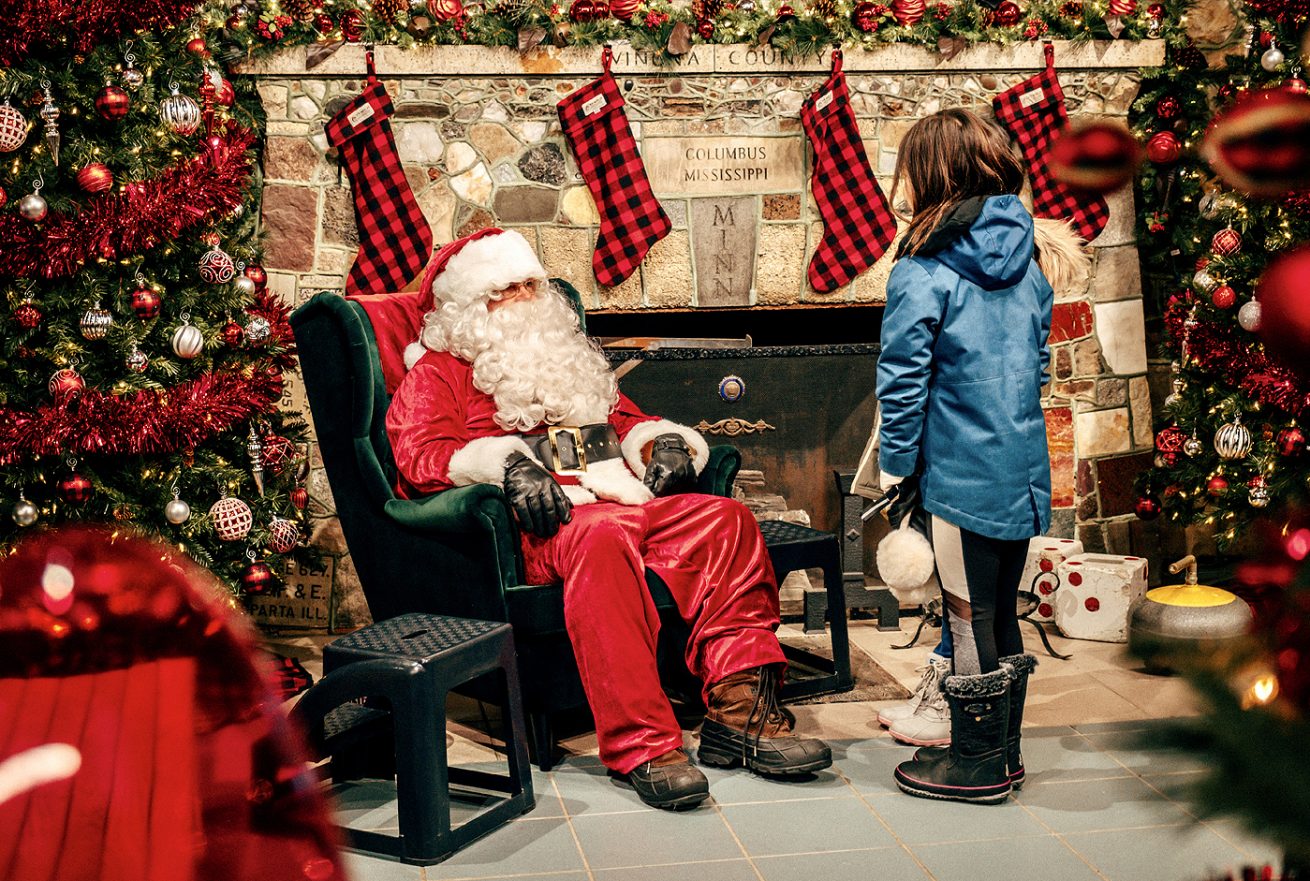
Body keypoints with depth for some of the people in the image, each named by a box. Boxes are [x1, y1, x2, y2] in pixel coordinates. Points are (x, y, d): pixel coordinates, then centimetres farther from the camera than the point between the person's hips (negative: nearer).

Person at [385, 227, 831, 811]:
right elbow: (421, 456, -2)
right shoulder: (438, 372, 16)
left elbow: (627, 420, 35)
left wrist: (663, 442, 10)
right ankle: (641, 747, -44)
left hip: (627, 500, 6)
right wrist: (506, 464, -20)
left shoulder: (569, 362, 35)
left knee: (724, 520, -22)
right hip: (544, 520, -6)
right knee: (602, 537, -40)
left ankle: (739, 711, -29)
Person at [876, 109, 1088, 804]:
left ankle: (977, 764, 16)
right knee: (1001, 615, 17)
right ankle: (1002, 751, 28)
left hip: (960, 473, -7)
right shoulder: (1031, 263, 8)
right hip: (1024, 470, 7)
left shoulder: (921, 275, -12)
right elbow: (1038, 365, 15)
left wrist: (896, 471, -5)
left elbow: (902, 384, -13)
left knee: (969, 620, 4)